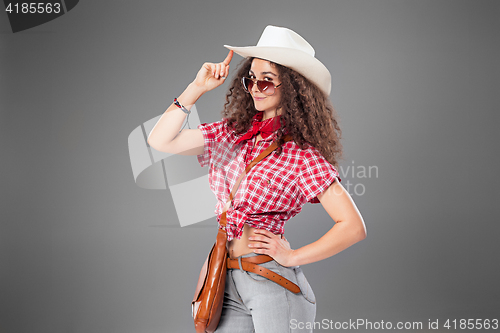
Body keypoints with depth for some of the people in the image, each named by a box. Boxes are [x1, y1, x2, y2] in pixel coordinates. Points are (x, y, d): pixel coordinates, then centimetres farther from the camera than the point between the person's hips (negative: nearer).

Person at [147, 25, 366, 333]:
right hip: (227, 282, 5)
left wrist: (291, 257, -10)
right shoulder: (230, 133, 6)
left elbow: (354, 227, -11)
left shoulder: (303, 153, -9)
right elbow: (160, 141, 3)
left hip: (274, 281, -5)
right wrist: (197, 88, -2)